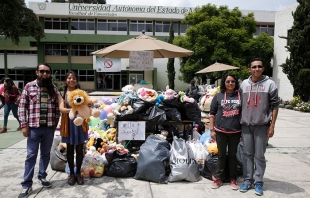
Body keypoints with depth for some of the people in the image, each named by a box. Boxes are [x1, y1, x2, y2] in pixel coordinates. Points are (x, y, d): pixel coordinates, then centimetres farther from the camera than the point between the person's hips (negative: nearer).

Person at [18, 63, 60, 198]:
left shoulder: (53, 88, 6)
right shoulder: (29, 86, 0)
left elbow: (57, 107, 9)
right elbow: (22, 107, -1)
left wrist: (55, 123, 4)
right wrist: (24, 125, -6)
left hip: (49, 128, 2)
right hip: (34, 127, -2)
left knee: (45, 154, 14)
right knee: (31, 155, 3)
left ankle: (42, 177, 32)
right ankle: (27, 185, 13)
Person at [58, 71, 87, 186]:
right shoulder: (62, 94, 0)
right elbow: (61, 108, -14)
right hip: (68, 124, -1)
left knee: (79, 149, 7)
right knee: (70, 149, 10)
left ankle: (78, 173, 22)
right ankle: (71, 173, 23)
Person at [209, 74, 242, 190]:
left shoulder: (240, 96, 2)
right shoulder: (218, 96, 1)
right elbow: (212, 114, 3)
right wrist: (212, 129, -1)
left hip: (235, 131, 0)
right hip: (221, 131, 0)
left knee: (232, 155, 13)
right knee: (221, 155, 11)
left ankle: (233, 179, 25)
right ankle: (219, 178, 23)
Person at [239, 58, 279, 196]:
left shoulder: (270, 84, -1)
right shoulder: (244, 84, 9)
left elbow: (274, 106, -2)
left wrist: (272, 126, -6)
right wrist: (239, 123, 10)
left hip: (262, 126, -3)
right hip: (246, 125, 3)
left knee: (259, 155, 4)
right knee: (247, 154, 9)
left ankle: (258, 182, 16)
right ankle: (247, 180, 20)